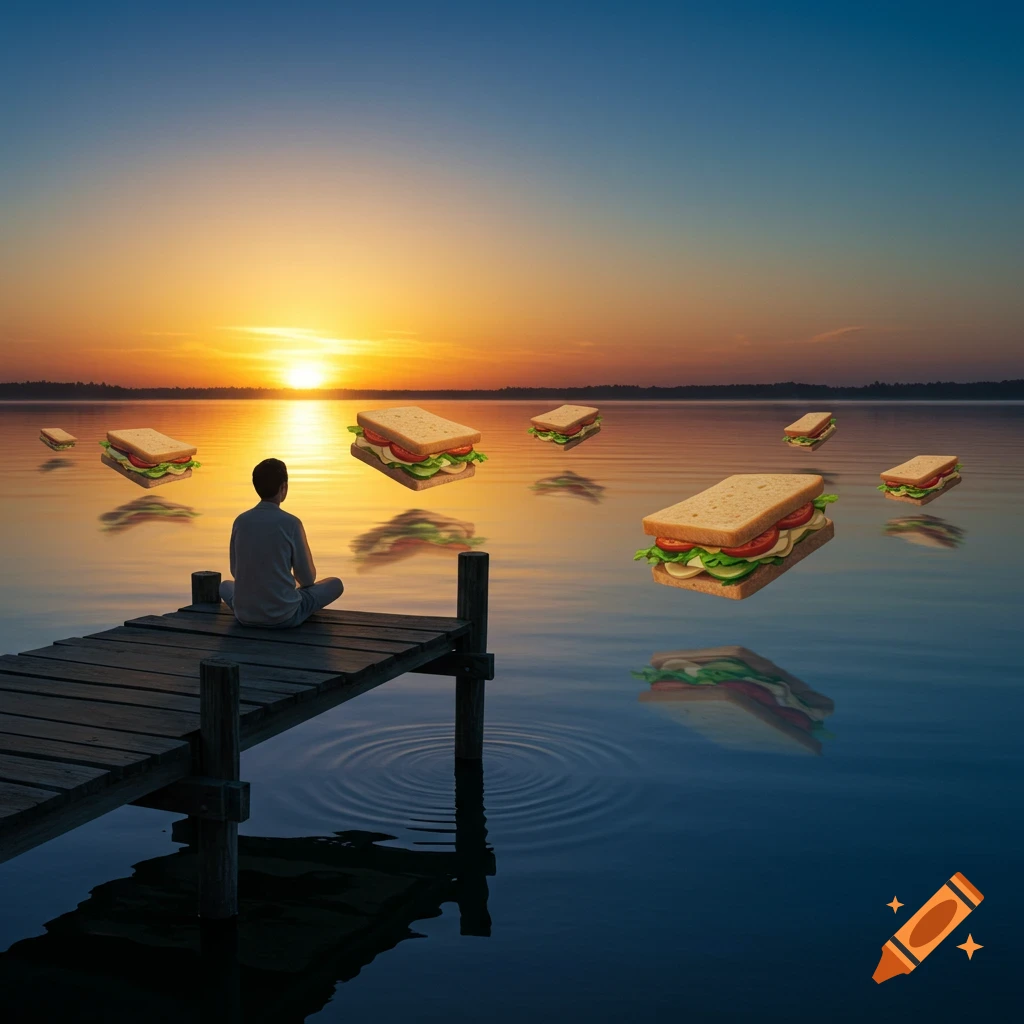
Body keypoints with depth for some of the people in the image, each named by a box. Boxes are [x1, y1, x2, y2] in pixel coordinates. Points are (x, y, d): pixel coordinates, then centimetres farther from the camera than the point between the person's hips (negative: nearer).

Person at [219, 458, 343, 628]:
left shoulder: (240, 521, 0)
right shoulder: (291, 523, -11)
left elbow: (235, 571, 11)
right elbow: (307, 578, -1)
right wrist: (304, 581, 24)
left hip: (244, 614, 4)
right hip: (284, 616, -4)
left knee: (226, 586, 37)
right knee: (335, 584, 15)